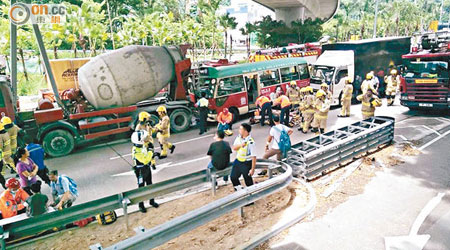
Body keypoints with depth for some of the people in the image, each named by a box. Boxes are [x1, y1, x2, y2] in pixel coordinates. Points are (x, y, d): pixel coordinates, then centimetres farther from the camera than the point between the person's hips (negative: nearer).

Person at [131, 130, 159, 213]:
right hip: (141, 172, -8)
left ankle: (152, 201, 36)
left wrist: (152, 163, 16)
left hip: (147, 169, 8)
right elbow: (145, 160, -33)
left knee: (150, 185, 20)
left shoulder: (143, 145, -1)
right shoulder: (136, 151, -29)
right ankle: (141, 205, 22)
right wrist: (150, 152, -27)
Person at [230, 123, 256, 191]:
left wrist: (252, 169, -21)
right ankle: (239, 191, 39)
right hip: (238, 161, 8)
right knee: (233, 177, 18)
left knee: (248, 180, 6)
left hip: (246, 163, -7)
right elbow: (234, 148, 2)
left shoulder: (251, 142, -25)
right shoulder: (239, 137, -3)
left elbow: (254, 157, -23)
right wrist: (240, 145, -20)